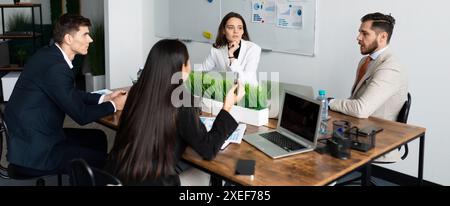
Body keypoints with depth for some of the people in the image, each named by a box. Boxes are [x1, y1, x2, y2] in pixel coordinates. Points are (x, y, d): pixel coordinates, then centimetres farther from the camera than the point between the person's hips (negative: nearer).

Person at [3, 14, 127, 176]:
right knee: (102, 160, -7)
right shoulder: (56, 67, -25)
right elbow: (81, 115, -18)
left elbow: (72, 95, 17)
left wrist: (104, 98, 9)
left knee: (98, 138, 16)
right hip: (33, 152, -10)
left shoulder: (50, 54, 4)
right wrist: (113, 105, -3)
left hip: (31, 135, 10)